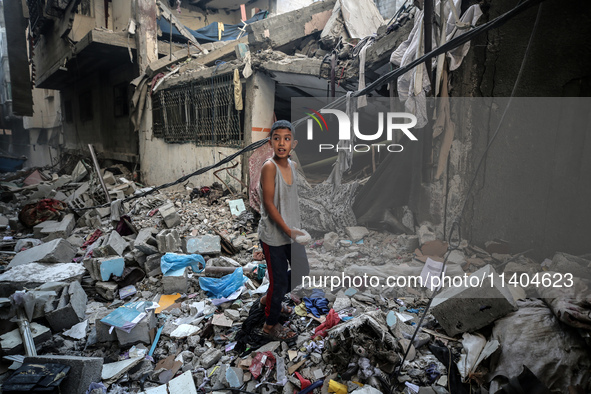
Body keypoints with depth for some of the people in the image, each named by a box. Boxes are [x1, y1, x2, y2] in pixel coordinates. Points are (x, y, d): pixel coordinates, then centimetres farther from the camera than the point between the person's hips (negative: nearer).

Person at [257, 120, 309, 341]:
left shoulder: (292, 165, 2)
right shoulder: (269, 167, -20)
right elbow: (269, 204, -21)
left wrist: (296, 228, 16)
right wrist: (288, 230, -24)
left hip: (291, 232, 8)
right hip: (273, 236, -8)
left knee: (302, 272, 18)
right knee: (279, 279, 4)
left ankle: (269, 300, 42)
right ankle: (270, 326, 29)